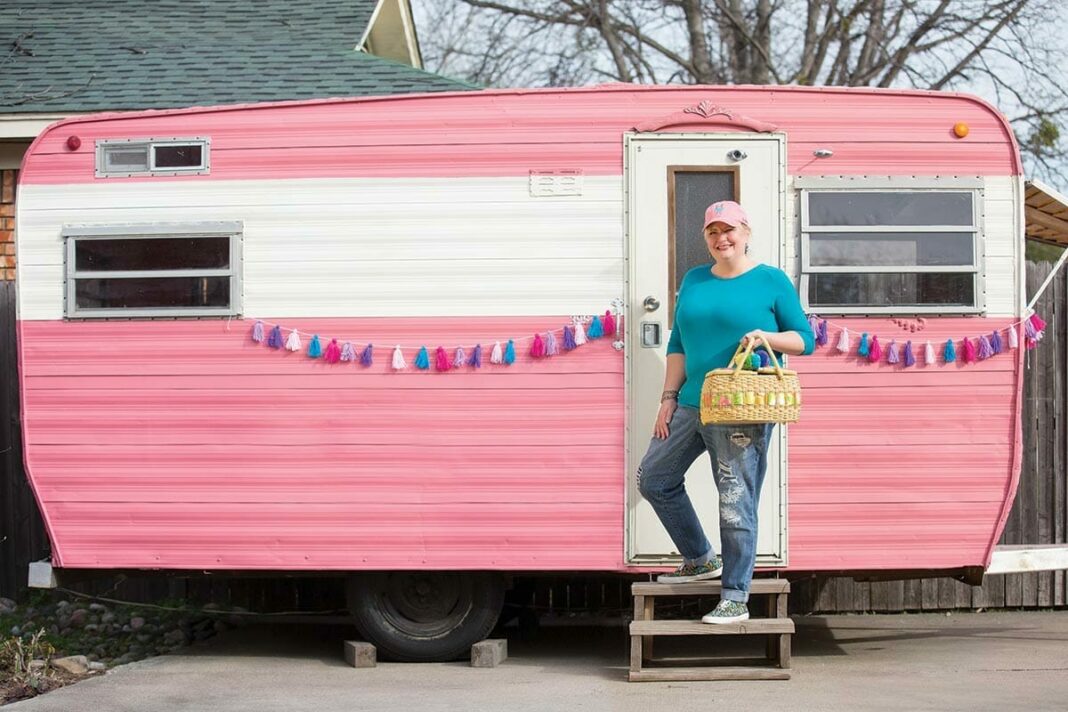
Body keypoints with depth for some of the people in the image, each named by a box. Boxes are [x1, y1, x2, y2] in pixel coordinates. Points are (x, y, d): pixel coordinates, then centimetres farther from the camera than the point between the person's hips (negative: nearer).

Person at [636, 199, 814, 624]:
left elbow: (805, 340, 1)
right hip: (692, 406, 7)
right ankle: (700, 560, 29)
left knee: (736, 502, -5)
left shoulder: (771, 281, 0)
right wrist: (669, 397, 7)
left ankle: (736, 600, 3)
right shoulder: (694, 281, 14)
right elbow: (678, 345, 15)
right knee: (654, 479, 13)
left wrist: (767, 336, -17)